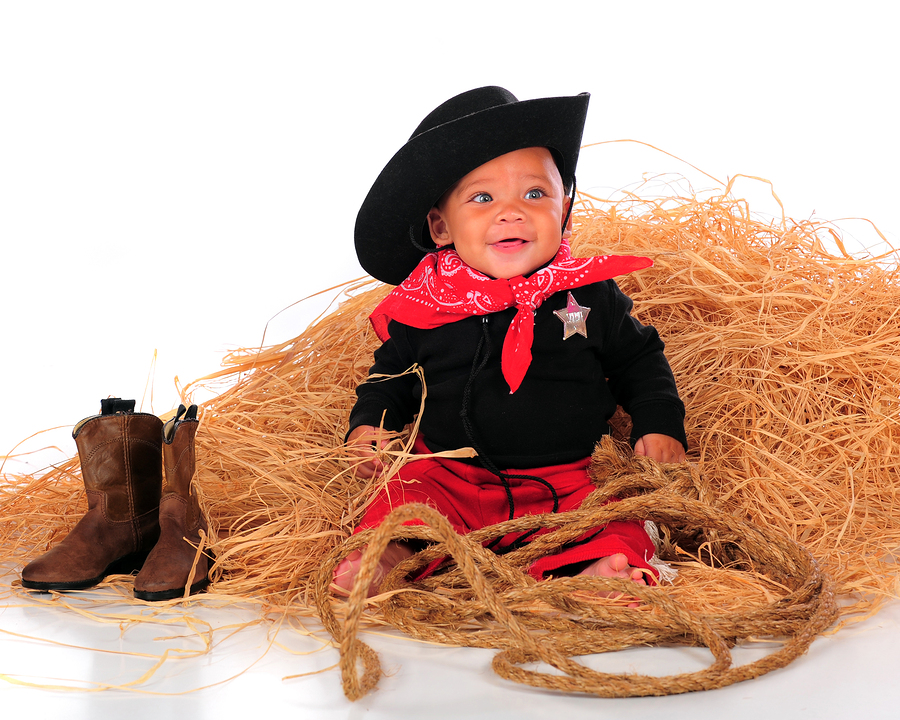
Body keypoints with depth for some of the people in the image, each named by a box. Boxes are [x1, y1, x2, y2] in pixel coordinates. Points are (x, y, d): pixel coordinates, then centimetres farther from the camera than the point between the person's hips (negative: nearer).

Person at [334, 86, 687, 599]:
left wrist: (660, 426, 2)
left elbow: (639, 360, 15)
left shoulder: (592, 295, 2)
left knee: (617, 529, -24)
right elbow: (392, 372, 17)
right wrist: (368, 425, 1)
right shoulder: (422, 306, 1)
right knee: (406, 497, -25)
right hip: (450, 474, 1)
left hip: (566, 480, 0)